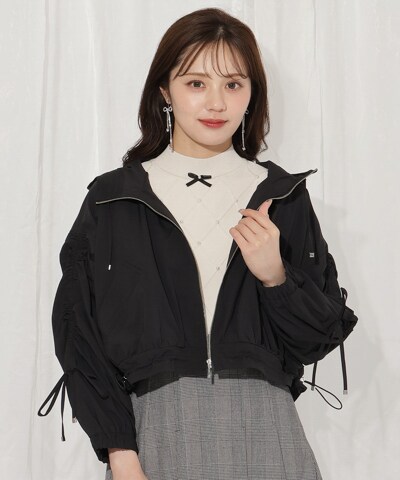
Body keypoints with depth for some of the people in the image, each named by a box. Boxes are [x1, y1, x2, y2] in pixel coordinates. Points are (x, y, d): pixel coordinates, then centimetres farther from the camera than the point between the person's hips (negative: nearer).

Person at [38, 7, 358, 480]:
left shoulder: (282, 198, 4)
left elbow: (323, 335, 5)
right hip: (156, 434, -1)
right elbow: (80, 339, 0)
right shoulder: (112, 202, 1)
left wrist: (275, 276, -13)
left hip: (264, 431, 1)